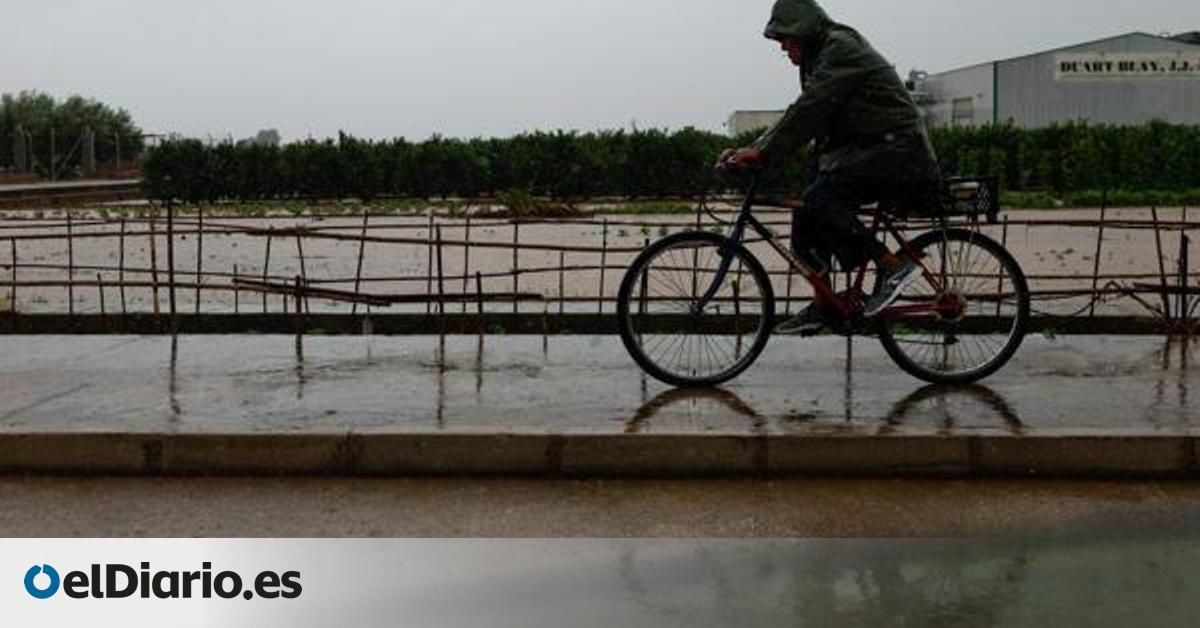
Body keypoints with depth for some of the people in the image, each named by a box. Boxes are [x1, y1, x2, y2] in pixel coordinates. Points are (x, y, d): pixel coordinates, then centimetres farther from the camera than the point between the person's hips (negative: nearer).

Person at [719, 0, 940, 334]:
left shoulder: (841, 48, -12)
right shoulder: (818, 58, 19)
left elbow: (809, 110, -23)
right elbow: (802, 118, 16)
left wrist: (763, 153, -24)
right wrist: (752, 150, 4)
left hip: (898, 150, -10)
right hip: (862, 151, 10)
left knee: (819, 200, -25)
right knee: (805, 218, 3)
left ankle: (893, 266, -20)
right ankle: (824, 307, 9)